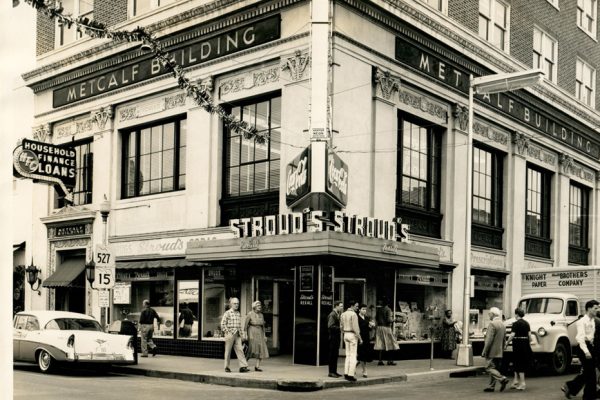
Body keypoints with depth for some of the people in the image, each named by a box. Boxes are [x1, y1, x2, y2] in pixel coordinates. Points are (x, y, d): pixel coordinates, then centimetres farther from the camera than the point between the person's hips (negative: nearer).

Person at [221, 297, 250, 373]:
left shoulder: (238, 314, 13)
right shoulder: (227, 313, -6)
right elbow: (223, 324, -8)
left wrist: (242, 334, 13)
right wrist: (228, 332, -11)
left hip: (237, 335, 5)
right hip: (230, 334, -5)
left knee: (240, 350, -3)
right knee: (228, 351, 4)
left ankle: (243, 366, -7)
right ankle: (227, 367, 14)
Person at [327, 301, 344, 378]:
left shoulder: (337, 314, 15)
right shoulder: (332, 315, -14)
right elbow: (330, 326, -22)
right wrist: (340, 328, -22)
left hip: (336, 337, 10)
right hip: (333, 337, -10)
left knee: (335, 355, 12)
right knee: (332, 355, -4)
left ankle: (334, 371, 18)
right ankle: (331, 372, 0)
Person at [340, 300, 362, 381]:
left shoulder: (343, 314, 10)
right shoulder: (353, 314, -13)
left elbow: (341, 327, 13)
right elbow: (355, 327, -17)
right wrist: (360, 338, -12)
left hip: (346, 335, 8)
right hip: (353, 335, -8)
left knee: (348, 355, 13)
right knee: (353, 355, -4)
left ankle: (346, 373, 12)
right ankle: (350, 375, -5)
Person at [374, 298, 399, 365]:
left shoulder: (378, 309, 6)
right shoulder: (388, 309, -10)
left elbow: (376, 319, 8)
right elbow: (389, 319, -15)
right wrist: (393, 320, 4)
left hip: (379, 327, 5)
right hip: (386, 327, -5)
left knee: (380, 345, 6)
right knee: (389, 344, 4)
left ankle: (380, 360, 4)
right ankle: (389, 360, 4)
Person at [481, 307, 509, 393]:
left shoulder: (492, 324, -15)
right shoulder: (502, 325, 14)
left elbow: (489, 340, -20)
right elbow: (503, 340, 18)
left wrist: (484, 352, -16)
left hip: (492, 352, -9)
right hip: (499, 353, 9)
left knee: (489, 368, -5)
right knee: (494, 369, 11)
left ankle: (502, 379, -18)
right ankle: (491, 386, 12)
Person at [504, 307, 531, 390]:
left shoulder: (516, 324, -13)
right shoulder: (526, 323, 8)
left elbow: (512, 335, -16)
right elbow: (529, 335, 10)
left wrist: (506, 344, -8)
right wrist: (529, 344, 20)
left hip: (518, 343, -7)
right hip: (525, 344, 7)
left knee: (519, 363, 0)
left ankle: (522, 384, -1)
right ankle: (516, 381, 20)